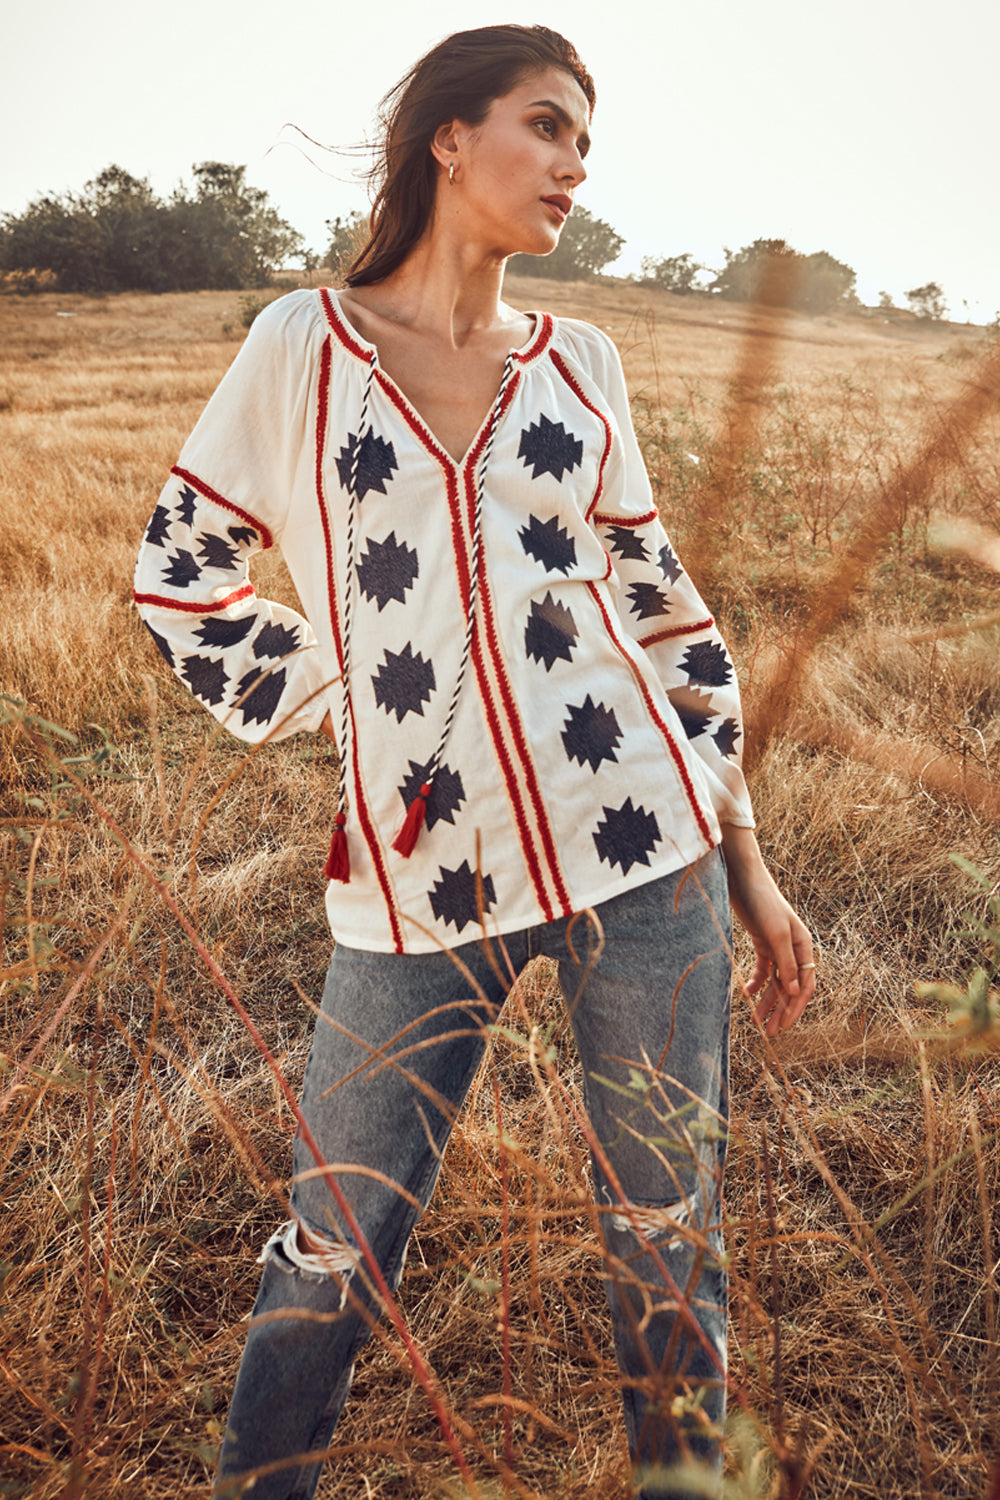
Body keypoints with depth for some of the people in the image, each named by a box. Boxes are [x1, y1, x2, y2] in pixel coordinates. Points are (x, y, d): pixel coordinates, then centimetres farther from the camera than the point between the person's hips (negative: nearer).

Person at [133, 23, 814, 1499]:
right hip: (418, 878, -2)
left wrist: (748, 860, 10)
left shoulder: (579, 363, 9)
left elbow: (660, 604, 12)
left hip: (638, 848, 2)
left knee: (672, 1240, 11)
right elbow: (181, 574, 11)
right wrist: (334, 706, 3)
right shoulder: (304, 344, 2)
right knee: (337, 1255, 8)